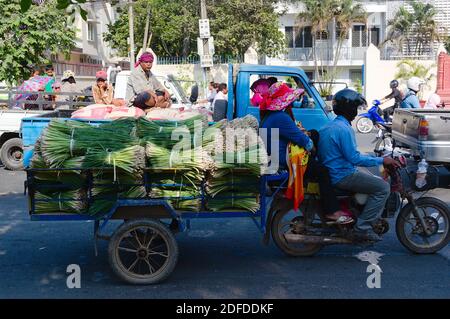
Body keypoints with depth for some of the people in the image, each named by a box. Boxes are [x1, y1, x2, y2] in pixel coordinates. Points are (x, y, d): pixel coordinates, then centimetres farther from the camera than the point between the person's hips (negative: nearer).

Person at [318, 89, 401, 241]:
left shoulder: (329, 126, 14)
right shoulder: (343, 129, -19)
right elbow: (354, 158, -22)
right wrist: (382, 160, -16)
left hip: (332, 172, 10)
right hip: (342, 176, -10)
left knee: (377, 181, 20)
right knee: (383, 188, -13)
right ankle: (362, 227, -12)